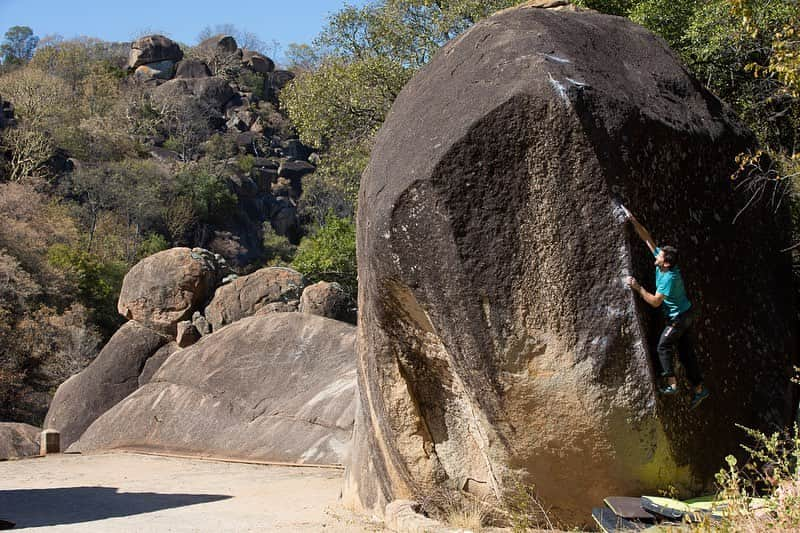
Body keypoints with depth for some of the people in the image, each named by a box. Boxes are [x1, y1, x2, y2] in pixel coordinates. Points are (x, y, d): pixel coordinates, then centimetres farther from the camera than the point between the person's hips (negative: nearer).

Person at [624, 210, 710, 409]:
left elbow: (655, 301, -29)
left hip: (679, 317, -9)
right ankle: (699, 389, 16)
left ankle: (671, 384, -5)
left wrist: (638, 288, -25)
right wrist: (633, 221, -10)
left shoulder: (669, 278, -29)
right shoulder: (661, 264, -7)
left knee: (663, 347, -6)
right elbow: (647, 238, -3)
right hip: (685, 313, 9)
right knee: (685, 350, 11)